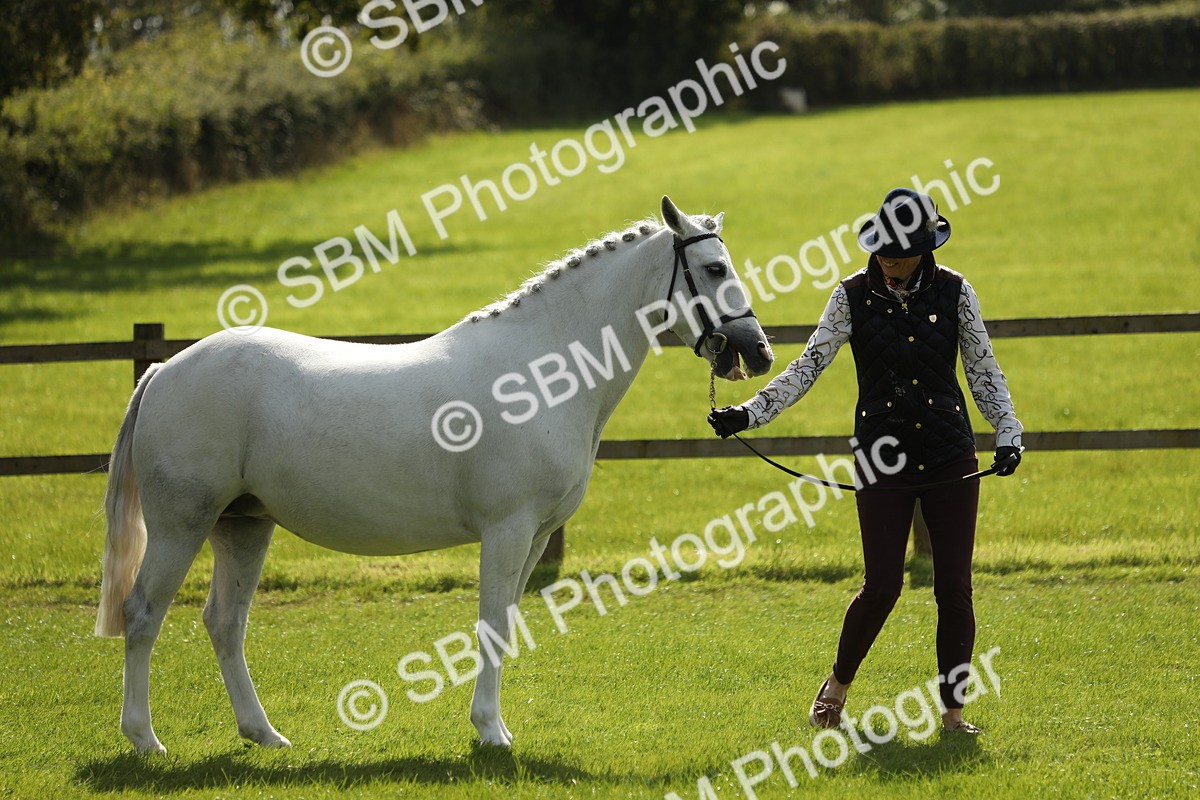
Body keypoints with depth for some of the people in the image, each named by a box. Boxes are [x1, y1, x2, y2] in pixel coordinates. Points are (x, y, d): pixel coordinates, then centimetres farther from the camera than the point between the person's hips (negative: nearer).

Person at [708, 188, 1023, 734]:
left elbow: (983, 370, 4)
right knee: (882, 586, -6)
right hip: (883, 458, -1)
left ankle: (953, 707, 10)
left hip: (951, 459, 1)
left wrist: (1008, 434, -9)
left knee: (954, 586, -2)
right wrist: (752, 412, -15)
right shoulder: (854, 296, -3)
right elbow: (810, 365, -5)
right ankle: (838, 683, 20)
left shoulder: (952, 293, -1)